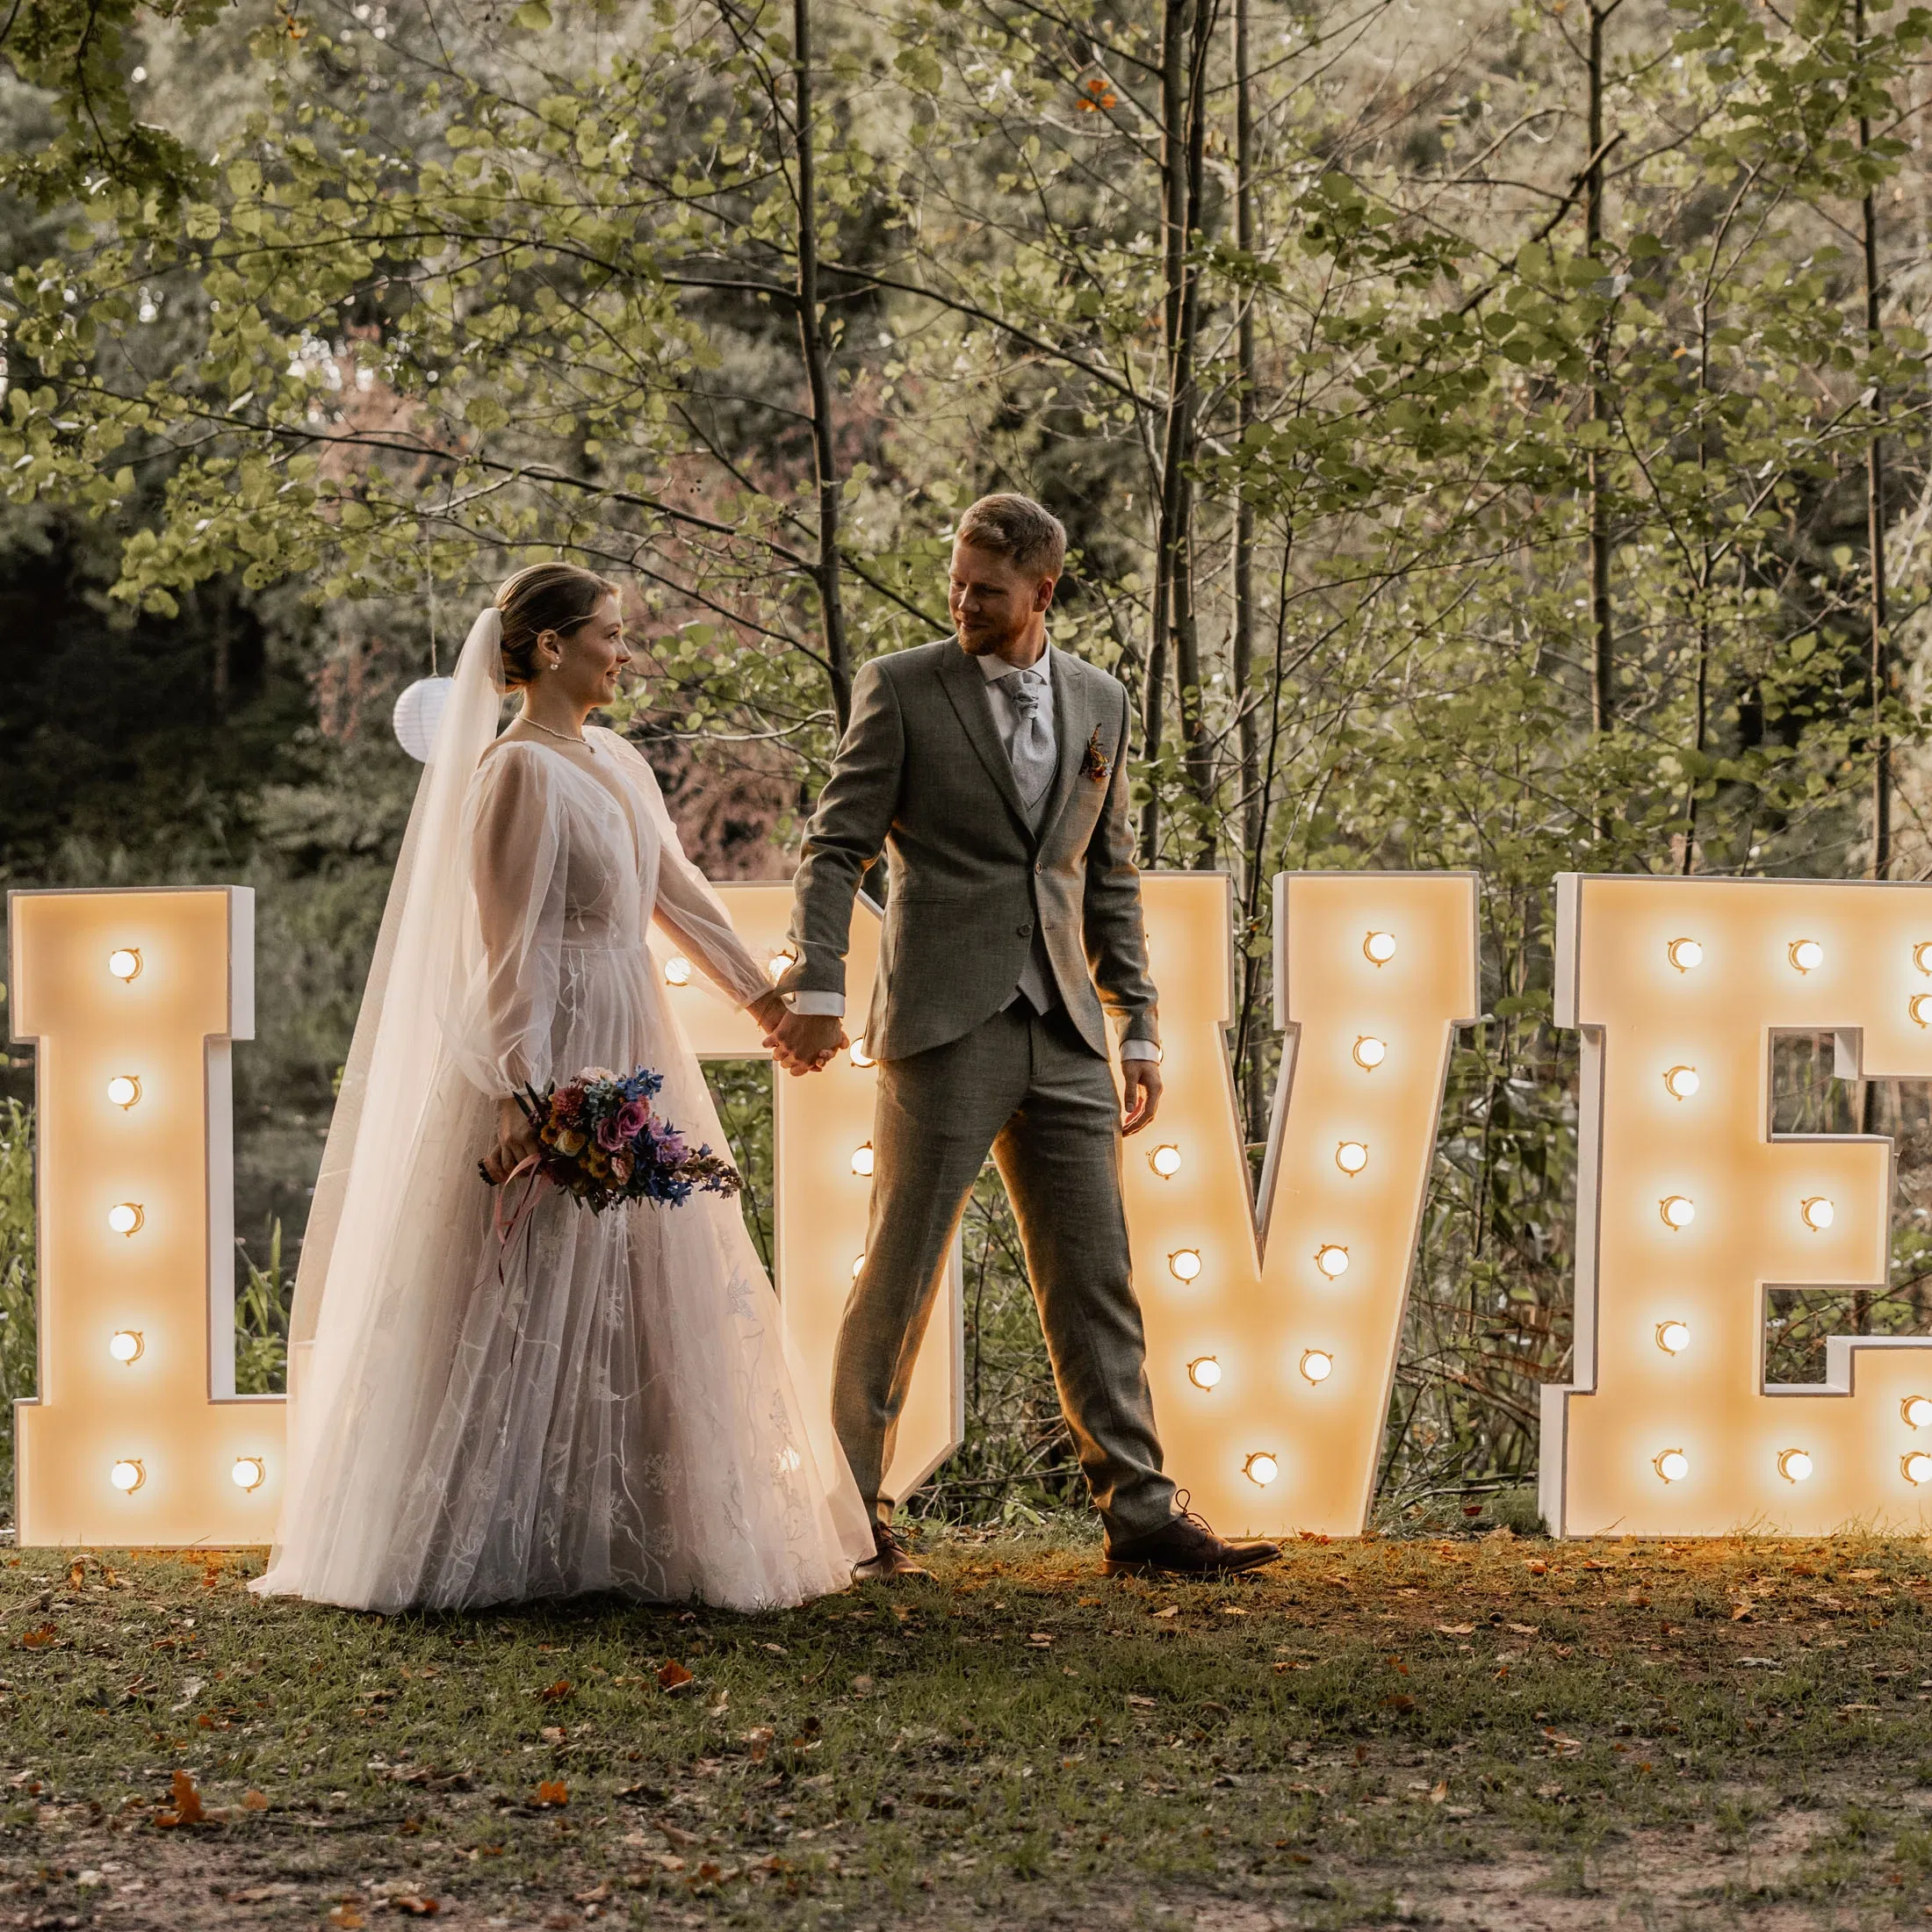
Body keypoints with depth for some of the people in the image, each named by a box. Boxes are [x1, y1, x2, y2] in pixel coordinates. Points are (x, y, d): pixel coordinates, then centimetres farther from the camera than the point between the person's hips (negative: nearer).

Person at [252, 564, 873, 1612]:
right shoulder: (519, 770, -14)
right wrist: (522, 1093, -24)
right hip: (554, 1051, -9)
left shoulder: (617, 763, 11)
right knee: (537, 1298, -3)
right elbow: (510, 946, -19)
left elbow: (677, 891, 21)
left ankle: (611, 1527, 22)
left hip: (630, 1050, 9)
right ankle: (497, 1541, 7)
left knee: (639, 1287, 13)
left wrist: (763, 994, 25)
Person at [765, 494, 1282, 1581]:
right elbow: (837, 850, -4)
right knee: (899, 1276, -1)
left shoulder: (1100, 703, 12)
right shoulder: (901, 689, -1)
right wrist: (817, 989, -17)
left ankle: (1140, 1512, 10)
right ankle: (853, 1516, 9)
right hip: (945, 1025, -4)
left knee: (1097, 1282, 5)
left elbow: (1111, 880, 16)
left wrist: (1141, 1030, 11)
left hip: (1063, 1037, 4)